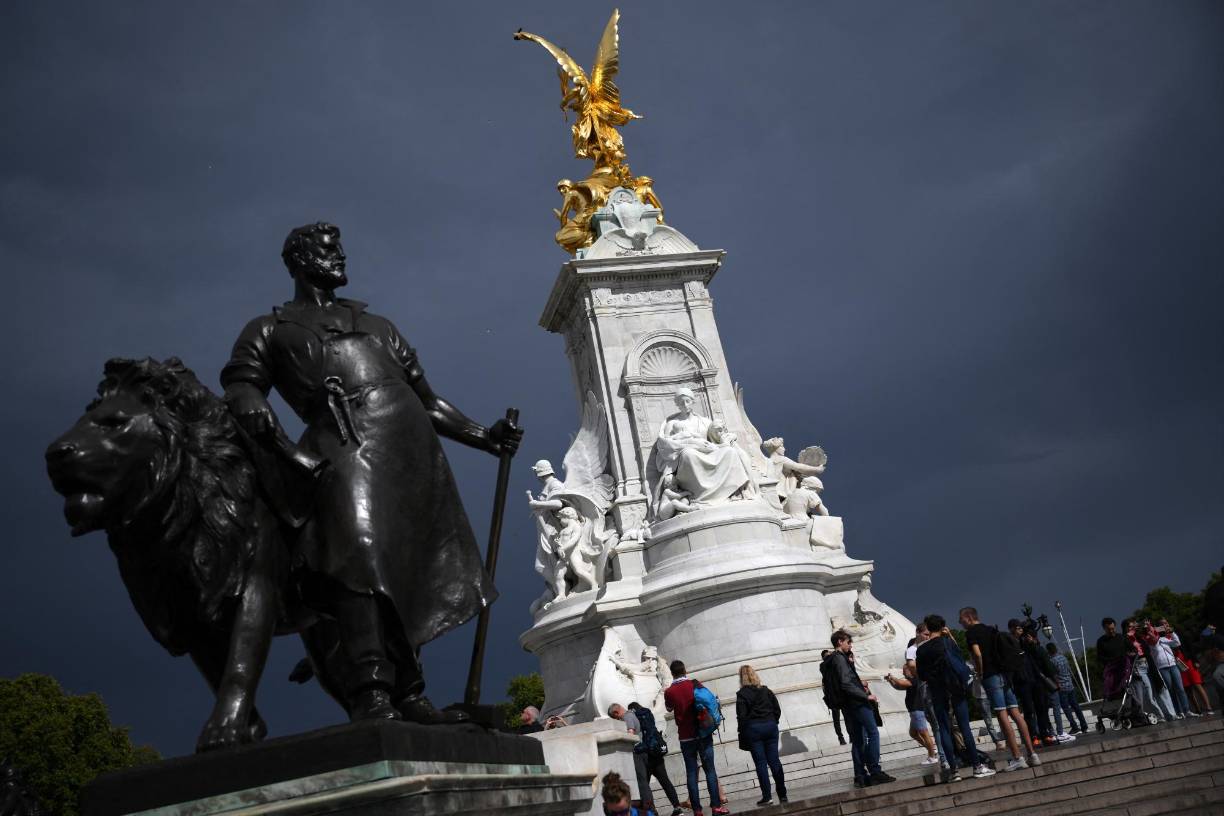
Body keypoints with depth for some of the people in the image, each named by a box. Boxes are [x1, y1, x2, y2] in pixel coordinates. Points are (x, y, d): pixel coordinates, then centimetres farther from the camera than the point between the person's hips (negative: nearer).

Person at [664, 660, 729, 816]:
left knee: (691, 772, 2)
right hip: (703, 733, 0)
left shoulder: (669, 691, -1)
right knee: (710, 770, 2)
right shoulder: (695, 684, -3)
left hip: (685, 737, 0)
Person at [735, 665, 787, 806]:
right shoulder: (766, 691, 7)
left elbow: (742, 716, -10)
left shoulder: (742, 694, -6)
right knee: (774, 760, 7)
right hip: (770, 727, 4)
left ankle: (767, 795, -2)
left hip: (752, 729, -4)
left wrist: (742, 734, -2)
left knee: (760, 762, 0)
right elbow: (777, 710, 8)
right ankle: (782, 794, 9)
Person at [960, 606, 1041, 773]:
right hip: (1005, 673, 7)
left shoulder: (971, 633, -4)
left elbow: (977, 654, -17)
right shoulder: (992, 630, 19)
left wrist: (980, 672, -5)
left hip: (990, 676, -7)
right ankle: (1032, 754, 6)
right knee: (1016, 714, 7)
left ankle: (1017, 758, -10)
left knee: (1002, 716, -8)